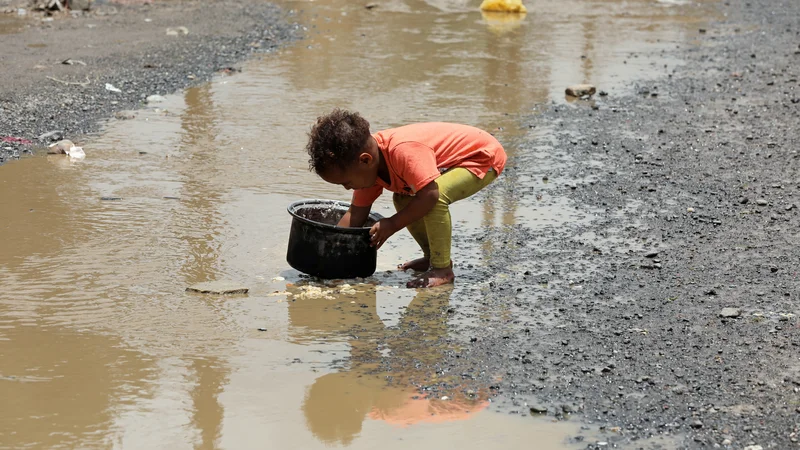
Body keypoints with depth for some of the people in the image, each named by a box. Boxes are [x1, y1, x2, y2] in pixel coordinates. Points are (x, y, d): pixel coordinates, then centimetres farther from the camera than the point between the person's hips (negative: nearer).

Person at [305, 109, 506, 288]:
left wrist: (393, 225, -29)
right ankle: (432, 257, 20)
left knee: (436, 195, -30)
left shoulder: (403, 151, -36)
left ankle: (442, 269, -17)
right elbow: (356, 213, 1)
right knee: (402, 200, 6)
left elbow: (429, 194, -39)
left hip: (485, 156, -10)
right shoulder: (367, 167, -6)